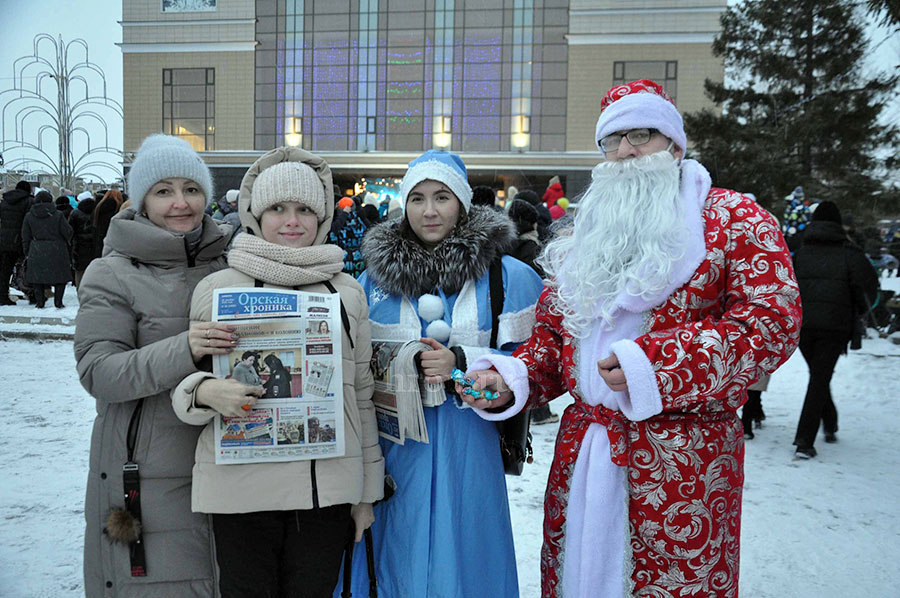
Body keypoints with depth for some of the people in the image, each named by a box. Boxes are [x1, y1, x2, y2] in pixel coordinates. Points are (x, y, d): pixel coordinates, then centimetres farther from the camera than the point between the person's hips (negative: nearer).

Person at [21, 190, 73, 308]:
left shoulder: (29, 216, 2)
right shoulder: (58, 215, -8)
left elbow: (25, 237, 5)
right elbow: (68, 232, -5)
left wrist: (27, 252, 13)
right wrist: (66, 242, 17)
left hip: (37, 251, 2)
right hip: (57, 250, -2)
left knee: (37, 276, 11)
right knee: (60, 276, 8)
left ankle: (39, 301, 9)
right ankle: (58, 302, 5)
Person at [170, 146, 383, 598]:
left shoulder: (347, 290, 9)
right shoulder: (217, 288, 2)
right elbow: (183, 383, 6)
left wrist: (366, 492, 12)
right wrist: (208, 392, -19)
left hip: (328, 488, 2)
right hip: (242, 487, -2)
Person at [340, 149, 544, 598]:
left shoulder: (506, 275, -1)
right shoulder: (374, 277, 6)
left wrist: (461, 362, -17)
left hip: (466, 447, -1)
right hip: (393, 445, 2)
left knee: (459, 558, 7)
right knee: (396, 558, 10)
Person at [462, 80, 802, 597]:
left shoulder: (734, 218, -1)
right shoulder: (581, 237, 16)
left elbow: (772, 320, -12)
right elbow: (551, 331, 18)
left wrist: (654, 365, -20)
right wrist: (510, 379, -3)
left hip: (683, 461, -5)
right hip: (581, 454, 5)